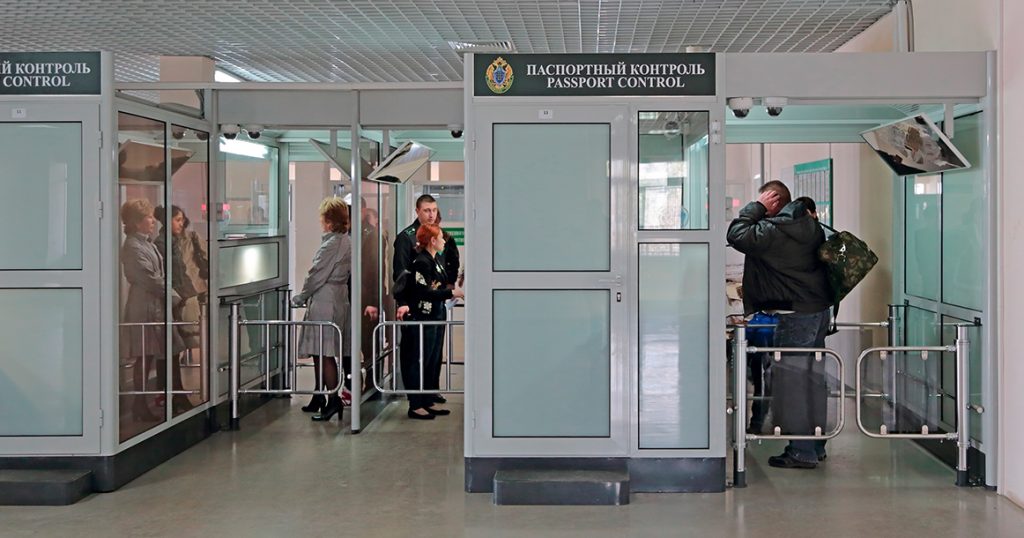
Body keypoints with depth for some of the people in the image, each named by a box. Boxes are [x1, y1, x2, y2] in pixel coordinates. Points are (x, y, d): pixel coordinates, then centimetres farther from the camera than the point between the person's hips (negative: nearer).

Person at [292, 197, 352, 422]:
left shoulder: (331, 244, -17)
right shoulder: (345, 241, 11)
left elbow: (316, 276, -13)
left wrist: (299, 298, 1)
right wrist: (305, 297, 20)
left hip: (324, 303, -10)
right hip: (338, 300, 10)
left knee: (324, 353, -6)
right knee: (320, 353, 15)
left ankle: (333, 400, -5)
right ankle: (318, 398, 22)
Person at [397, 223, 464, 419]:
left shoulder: (437, 261, 14)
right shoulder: (421, 262, -15)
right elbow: (424, 292, -22)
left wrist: (455, 291, 8)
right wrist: (451, 293, -21)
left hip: (437, 317, 10)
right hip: (422, 319, -10)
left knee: (433, 362, 13)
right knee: (419, 362, -3)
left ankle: (428, 402, 20)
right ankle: (415, 406, 3)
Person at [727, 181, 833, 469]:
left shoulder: (772, 231, -17)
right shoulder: (810, 224, 10)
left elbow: (736, 234, -17)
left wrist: (756, 207, -9)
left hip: (796, 314, -9)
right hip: (819, 308, 9)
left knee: (792, 379, -3)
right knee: (813, 377, 14)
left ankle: (802, 452, -1)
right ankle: (816, 444, 22)